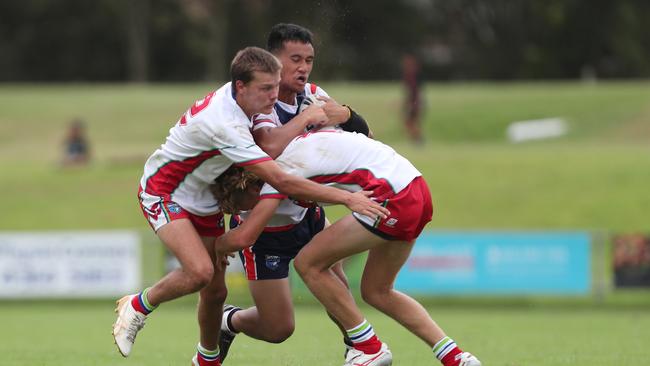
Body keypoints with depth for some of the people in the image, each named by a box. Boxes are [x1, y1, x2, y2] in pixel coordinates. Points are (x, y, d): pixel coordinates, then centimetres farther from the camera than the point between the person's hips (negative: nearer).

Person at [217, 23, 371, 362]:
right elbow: (270, 147, -47)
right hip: (265, 228, -6)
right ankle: (228, 321, 26)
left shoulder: (312, 95, -4)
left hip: (305, 213, 6)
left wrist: (344, 115, -21)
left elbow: (362, 134, 1)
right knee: (278, 329, -3)